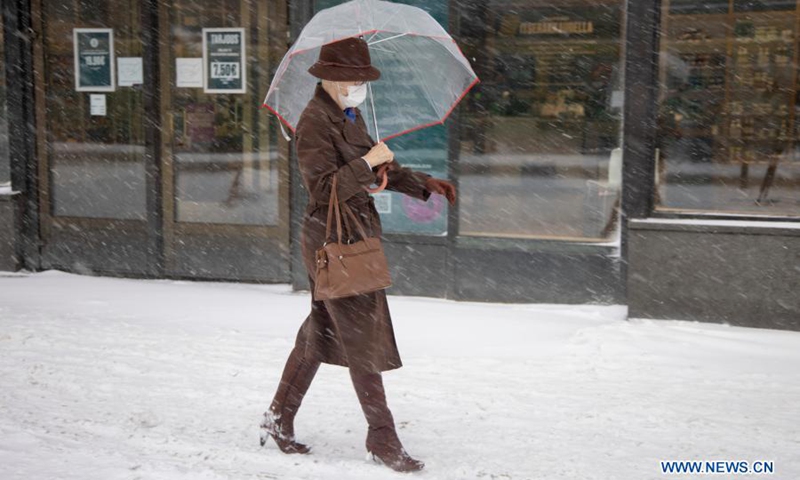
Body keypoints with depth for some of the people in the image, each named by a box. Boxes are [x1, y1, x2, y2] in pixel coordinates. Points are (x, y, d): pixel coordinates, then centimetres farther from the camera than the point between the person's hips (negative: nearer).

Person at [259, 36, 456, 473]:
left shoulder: (350, 115, 14)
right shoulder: (314, 123, -15)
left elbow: (382, 169, 21)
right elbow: (324, 187, -23)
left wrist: (426, 184, 11)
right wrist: (367, 163, -23)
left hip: (354, 236, 10)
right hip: (334, 240, -10)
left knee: (319, 332, 16)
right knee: (362, 339, -5)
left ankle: (279, 419, 28)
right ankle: (382, 440, 4)